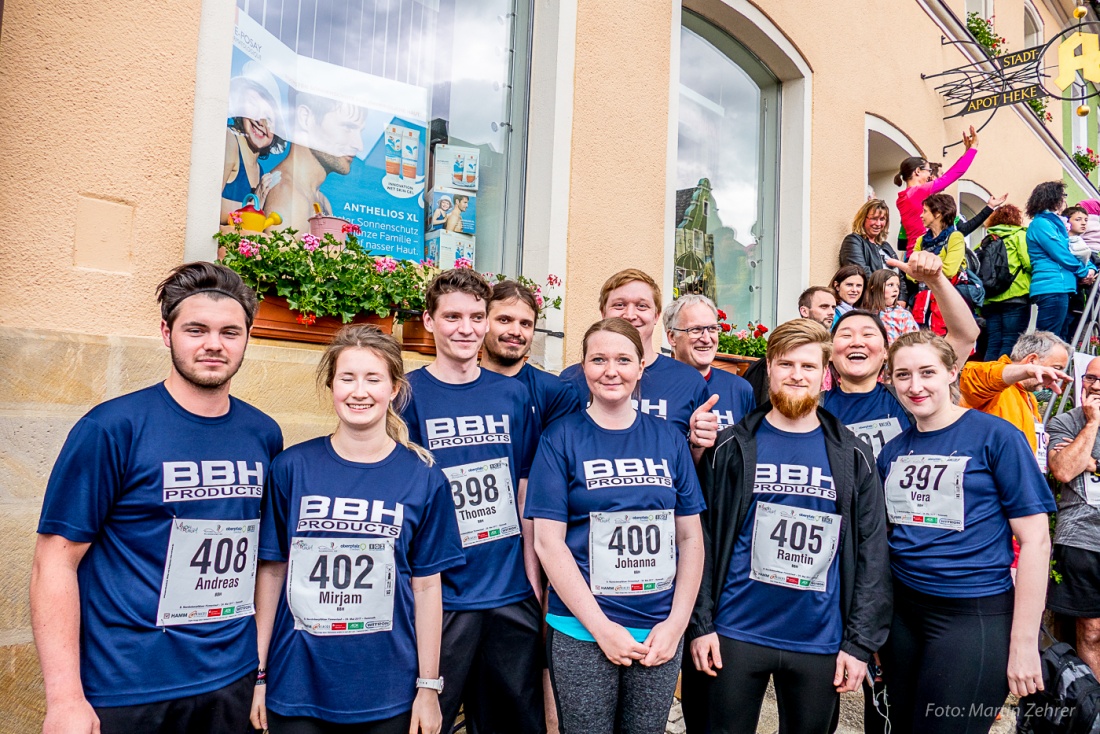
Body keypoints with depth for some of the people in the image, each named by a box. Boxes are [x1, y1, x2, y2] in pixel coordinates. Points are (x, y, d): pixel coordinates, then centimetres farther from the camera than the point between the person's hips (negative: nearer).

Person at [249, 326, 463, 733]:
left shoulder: (424, 479, -5)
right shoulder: (291, 467, -5)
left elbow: (426, 586, -2)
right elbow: (271, 572, 0)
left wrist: (428, 686, 0)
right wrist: (258, 674, 2)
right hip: (295, 687, 0)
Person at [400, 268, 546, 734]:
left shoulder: (513, 394, 5)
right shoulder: (406, 395, -5)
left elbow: (525, 492, 7)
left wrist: (533, 581, 4)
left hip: (512, 594, 4)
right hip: (441, 596, -3)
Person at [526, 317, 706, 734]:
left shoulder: (668, 439, 4)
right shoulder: (561, 439, -4)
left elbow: (690, 537, 6)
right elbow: (548, 542, -8)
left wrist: (676, 623, -3)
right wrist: (601, 627, -12)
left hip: (661, 634, 3)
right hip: (582, 633, -3)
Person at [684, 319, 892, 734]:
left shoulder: (853, 458, 3)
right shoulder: (733, 448, -1)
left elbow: (872, 552, 2)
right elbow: (702, 539, -2)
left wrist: (860, 641, -2)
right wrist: (700, 624, -7)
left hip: (820, 642, 2)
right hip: (736, 634, -1)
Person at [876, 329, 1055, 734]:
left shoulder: (996, 436, -9)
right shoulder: (892, 450, 5)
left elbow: (1035, 541, -9)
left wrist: (1024, 641, -12)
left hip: (975, 616, -5)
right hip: (901, 611, 5)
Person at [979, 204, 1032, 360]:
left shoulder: (987, 240, 16)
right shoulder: (1019, 235, 3)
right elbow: (1028, 263, -11)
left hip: (990, 300, 5)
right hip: (1015, 296, -5)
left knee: (993, 343, 6)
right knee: (1011, 343, -6)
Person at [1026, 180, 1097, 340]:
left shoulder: (1055, 223, 22)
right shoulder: (1040, 224, -7)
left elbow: (1070, 252, 23)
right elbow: (1062, 255, -11)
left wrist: (1091, 267, 6)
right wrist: (1084, 272, 2)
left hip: (1062, 288, 10)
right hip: (1051, 288, -10)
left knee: (1062, 339, 11)